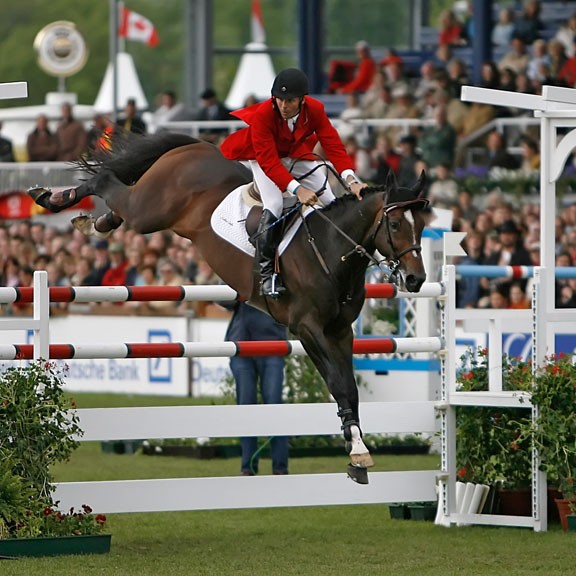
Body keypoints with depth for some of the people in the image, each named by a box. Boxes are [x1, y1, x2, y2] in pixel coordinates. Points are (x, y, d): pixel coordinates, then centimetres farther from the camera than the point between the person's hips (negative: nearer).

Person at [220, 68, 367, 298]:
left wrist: (351, 180, -45)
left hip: (297, 155, 4)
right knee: (274, 206, -27)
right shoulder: (263, 114, -35)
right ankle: (267, 273, -19)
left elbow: (333, 146, -29)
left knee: (333, 203, -1)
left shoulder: (315, 110, -25)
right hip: (264, 158, -4)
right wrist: (297, 190, -49)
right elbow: (268, 161, -38)